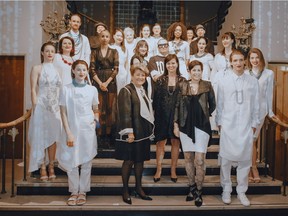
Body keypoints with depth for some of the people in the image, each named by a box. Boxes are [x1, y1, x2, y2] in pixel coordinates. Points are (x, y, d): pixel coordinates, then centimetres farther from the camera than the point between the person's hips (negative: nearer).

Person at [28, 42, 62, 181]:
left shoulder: (57, 69, 12)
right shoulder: (37, 69, 1)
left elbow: (60, 89, 13)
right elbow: (33, 90, -4)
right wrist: (35, 107, -11)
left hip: (55, 107, 3)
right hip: (41, 106, -3)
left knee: (53, 136, 4)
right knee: (41, 136, 0)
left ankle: (51, 167, 13)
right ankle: (42, 168, 7)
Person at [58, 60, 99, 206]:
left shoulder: (92, 89, 5)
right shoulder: (66, 89, 0)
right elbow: (63, 113, -2)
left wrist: (96, 120, -5)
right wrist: (68, 133, -8)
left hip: (88, 130, 1)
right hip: (72, 129, -1)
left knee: (86, 162, 5)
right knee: (72, 162, 3)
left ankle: (82, 191, 18)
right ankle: (74, 192, 18)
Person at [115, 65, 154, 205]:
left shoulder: (143, 91, 16)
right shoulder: (126, 91, -9)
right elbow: (125, 113, -16)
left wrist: (150, 129, 18)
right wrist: (129, 132, -21)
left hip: (144, 132, 8)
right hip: (132, 132, -8)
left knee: (140, 160, 12)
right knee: (129, 161, 0)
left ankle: (138, 188, 23)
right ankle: (125, 190, 12)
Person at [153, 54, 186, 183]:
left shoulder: (182, 80, 3)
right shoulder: (160, 80, 4)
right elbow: (155, 99, 2)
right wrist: (155, 113, -5)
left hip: (177, 115, 0)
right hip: (162, 115, 0)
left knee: (175, 142, 7)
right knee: (160, 142, 4)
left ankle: (173, 170, 19)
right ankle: (159, 170, 15)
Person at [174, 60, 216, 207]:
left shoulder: (207, 86, 2)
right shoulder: (183, 87, 4)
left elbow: (212, 105, 10)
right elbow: (178, 106, 6)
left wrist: (206, 116, 9)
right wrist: (176, 125, 3)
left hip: (201, 126, -2)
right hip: (186, 126, 2)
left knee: (199, 160, -7)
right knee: (188, 158, 9)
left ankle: (198, 192, 7)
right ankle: (191, 188, 24)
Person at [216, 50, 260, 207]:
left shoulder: (253, 82, 1)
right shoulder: (223, 82, 0)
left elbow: (255, 105, 5)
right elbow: (220, 105, 5)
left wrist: (254, 124, 4)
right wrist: (219, 122, 4)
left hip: (246, 126, 1)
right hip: (228, 126, 0)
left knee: (245, 159, 5)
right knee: (226, 158, 5)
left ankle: (241, 191, 20)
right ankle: (226, 189, 21)